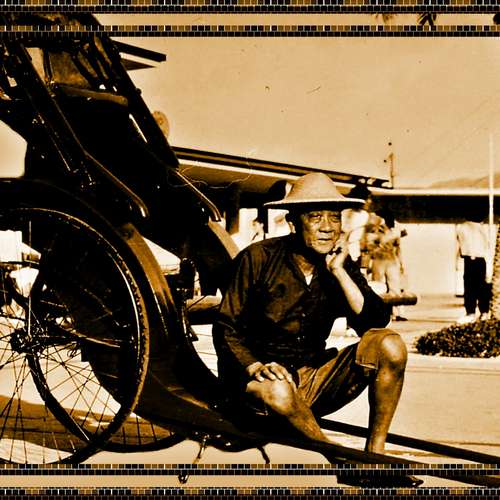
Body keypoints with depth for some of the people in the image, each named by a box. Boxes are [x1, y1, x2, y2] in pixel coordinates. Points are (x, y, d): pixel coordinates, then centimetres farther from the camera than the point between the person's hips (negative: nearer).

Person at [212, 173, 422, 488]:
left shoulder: (341, 264, 2)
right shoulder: (258, 258, -9)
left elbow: (374, 323, -10)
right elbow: (226, 329, -8)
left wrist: (338, 271, -17)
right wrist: (256, 367, -25)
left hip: (313, 380, 4)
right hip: (256, 377, -4)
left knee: (390, 345, -16)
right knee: (278, 391, -40)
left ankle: (375, 454, -9)